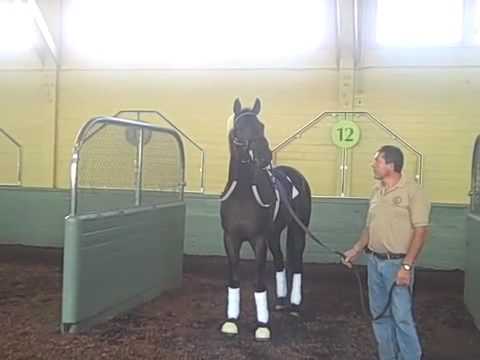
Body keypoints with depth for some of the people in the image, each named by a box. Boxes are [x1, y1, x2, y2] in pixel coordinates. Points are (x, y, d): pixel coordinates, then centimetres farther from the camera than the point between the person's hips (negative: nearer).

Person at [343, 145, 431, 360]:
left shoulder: (412, 191, -12)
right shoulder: (377, 191, 9)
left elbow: (421, 230, -15)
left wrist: (407, 266, -19)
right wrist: (356, 250, 8)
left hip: (397, 263, -7)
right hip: (374, 261, 7)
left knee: (402, 316, -3)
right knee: (379, 314, 14)